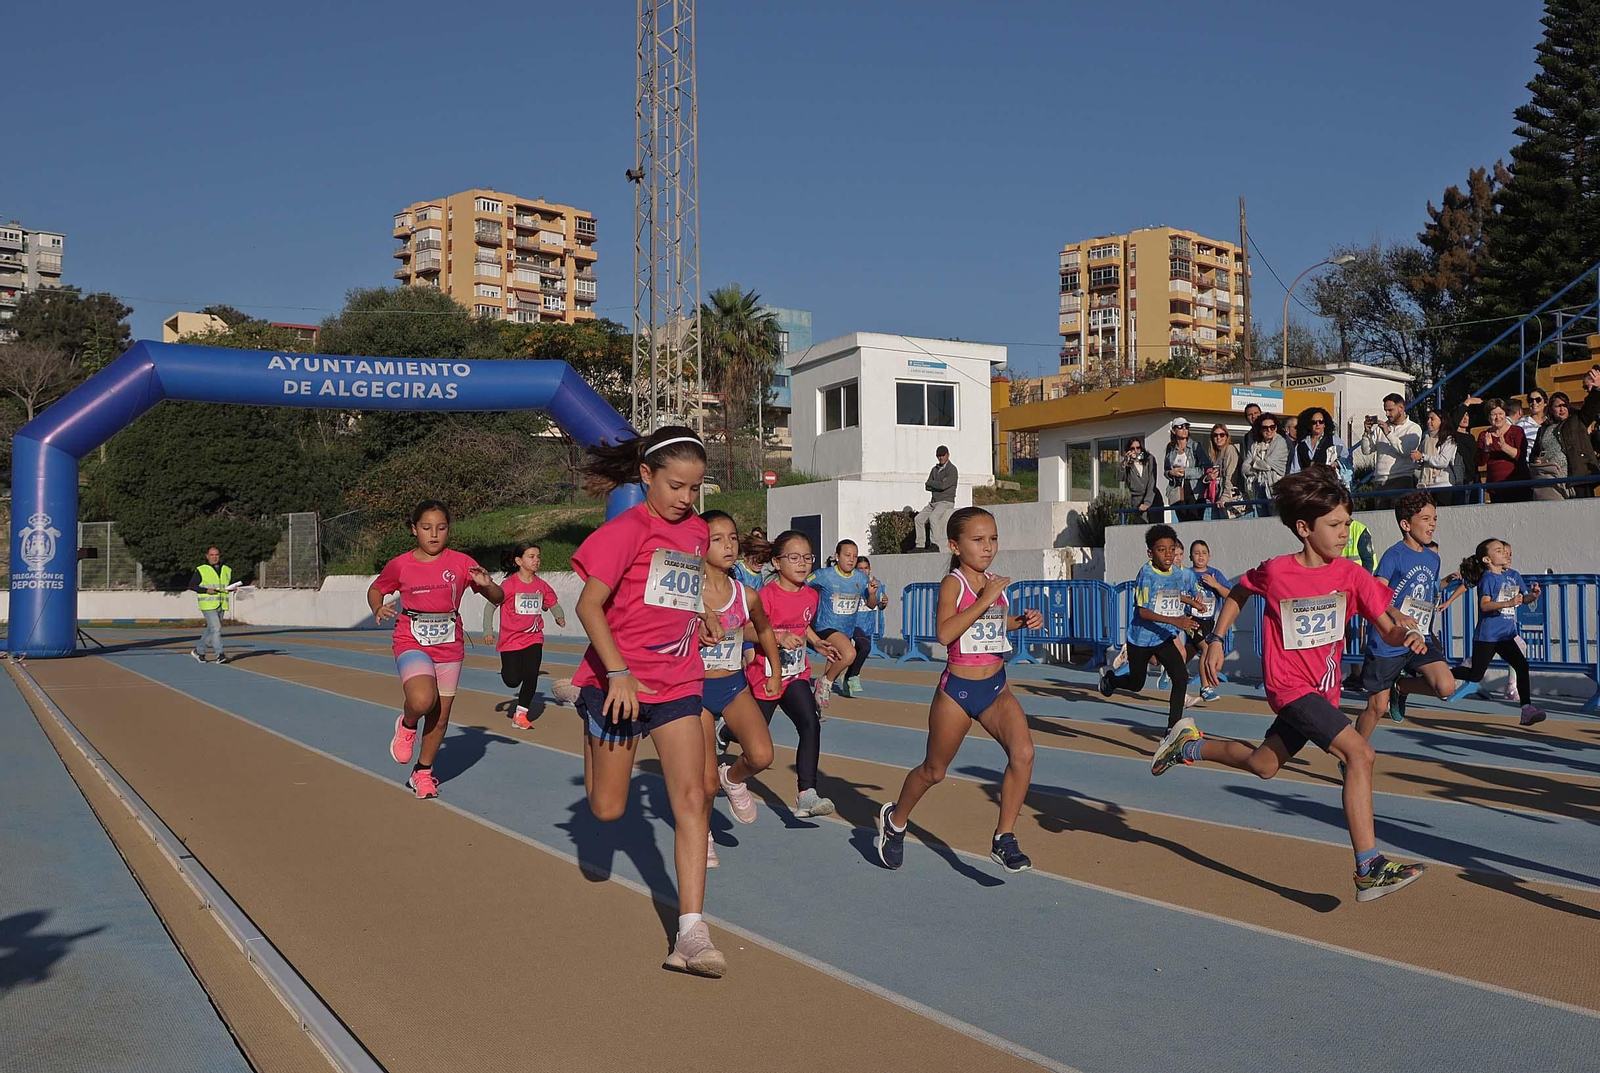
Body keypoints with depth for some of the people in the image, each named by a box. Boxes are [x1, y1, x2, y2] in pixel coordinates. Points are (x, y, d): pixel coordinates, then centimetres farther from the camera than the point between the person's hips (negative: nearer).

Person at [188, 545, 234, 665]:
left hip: (221, 605, 6)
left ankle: (199, 651, 29)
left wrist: (231, 588, -4)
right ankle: (220, 655, -14)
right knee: (216, 628, -13)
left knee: (211, 629, 13)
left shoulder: (227, 570, 12)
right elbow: (191, 586, -1)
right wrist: (206, 590, -15)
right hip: (208, 605, -6)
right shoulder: (201, 570, -2)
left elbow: (231, 583, 20)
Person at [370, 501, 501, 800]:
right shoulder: (400, 565, -2)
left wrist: (486, 584, -22)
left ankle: (422, 772, 30)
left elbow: (498, 598, 1)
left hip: (449, 647, 2)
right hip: (412, 643, -2)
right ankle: (407, 725, 7)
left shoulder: (461, 563, -2)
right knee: (422, 700, -29)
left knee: (440, 717, 8)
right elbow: (375, 589, 16)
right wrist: (378, 609, -6)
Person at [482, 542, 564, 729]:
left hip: (534, 638, 3)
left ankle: (520, 714, 6)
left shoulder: (542, 585, 1)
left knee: (531, 676, -10)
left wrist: (560, 617, -8)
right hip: (510, 639, -3)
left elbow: (553, 603, 12)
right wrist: (488, 631, -14)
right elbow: (491, 605, -8)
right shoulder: (509, 584, -12)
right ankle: (506, 669, 34)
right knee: (512, 681, -4)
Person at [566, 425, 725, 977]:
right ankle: (594, 733, 43)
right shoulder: (627, 529, -12)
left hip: (678, 684, 4)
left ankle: (690, 933, -9)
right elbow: (588, 606, -18)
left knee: (691, 799, -9)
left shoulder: (697, 531, 8)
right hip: (619, 681, -4)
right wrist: (618, 673, -26)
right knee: (607, 810, 8)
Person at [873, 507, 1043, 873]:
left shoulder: (994, 583, 7)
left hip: (997, 687, 5)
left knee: (1023, 753, -18)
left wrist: (1023, 621, 9)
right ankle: (894, 819, 39)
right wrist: (984, 599, -29)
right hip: (957, 690, -5)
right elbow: (945, 633, -28)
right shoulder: (953, 584, -12)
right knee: (934, 770, 11)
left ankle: (1004, 840, -5)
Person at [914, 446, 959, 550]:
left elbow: (943, 485, -19)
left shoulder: (952, 469, -6)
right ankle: (919, 544, -3)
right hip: (933, 502, 8)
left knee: (932, 517, -31)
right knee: (918, 519, -6)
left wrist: (931, 483, -4)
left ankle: (934, 545, -31)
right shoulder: (935, 469, 16)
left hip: (946, 502, -8)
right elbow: (927, 487, 8)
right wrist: (937, 485, -9)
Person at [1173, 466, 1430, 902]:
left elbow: (1386, 627, -8)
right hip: (1290, 685, -6)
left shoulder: (1351, 575, -6)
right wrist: (1216, 641, 5)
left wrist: (1407, 636, -29)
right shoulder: (1275, 572, -14)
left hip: (1323, 690, 6)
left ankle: (1189, 745, 44)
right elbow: (1238, 593, 7)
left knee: (1263, 764, 21)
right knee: (1360, 753, -22)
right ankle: (1369, 868, -19)